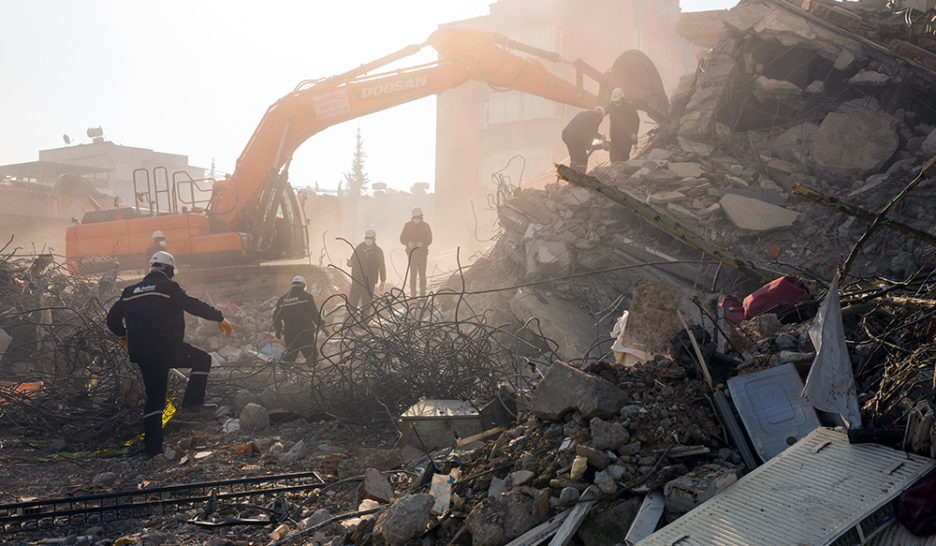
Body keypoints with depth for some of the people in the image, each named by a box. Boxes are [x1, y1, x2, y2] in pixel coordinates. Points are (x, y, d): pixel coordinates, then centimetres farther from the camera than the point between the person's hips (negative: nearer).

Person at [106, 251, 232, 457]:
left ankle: (152, 447, 11)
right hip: (167, 348, -6)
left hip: (141, 355, 6)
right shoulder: (168, 286, -2)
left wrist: (124, 335, 40)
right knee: (203, 359, 14)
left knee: (154, 398, 14)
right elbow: (193, 305, -6)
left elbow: (112, 318, 22)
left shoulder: (130, 291, 17)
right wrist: (220, 318, 2)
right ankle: (192, 402, -1)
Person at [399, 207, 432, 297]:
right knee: (413, 274, -2)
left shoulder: (426, 226, 2)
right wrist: (409, 243, -17)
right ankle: (413, 294, 3)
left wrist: (422, 244, -18)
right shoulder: (408, 225, 2)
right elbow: (402, 238, 4)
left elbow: (429, 240, 3)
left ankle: (422, 294, 8)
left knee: (422, 274, 1)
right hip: (411, 253, 0)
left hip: (423, 253, 0)